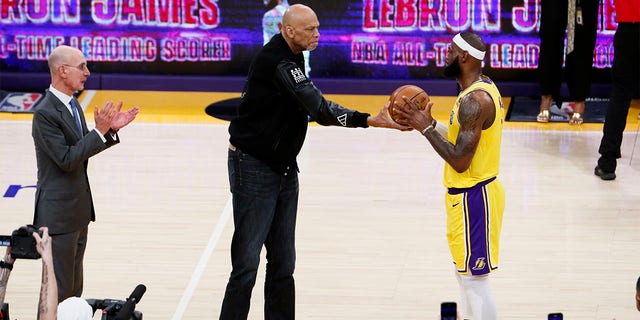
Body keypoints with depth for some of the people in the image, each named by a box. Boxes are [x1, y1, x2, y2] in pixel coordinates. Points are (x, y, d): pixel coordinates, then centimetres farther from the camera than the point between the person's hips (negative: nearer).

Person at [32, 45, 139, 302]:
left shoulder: (71, 104, 9)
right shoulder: (45, 113, -20)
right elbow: (66, 159, -23)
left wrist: (111, 129, 2)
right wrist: (100, 131, -23)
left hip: (78, 210, 10)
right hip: (58, 213, -10)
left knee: (74, 287, 16)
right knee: (60, 290, -4)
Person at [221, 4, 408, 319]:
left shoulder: (291, 58, 9)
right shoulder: (276, 62, -23)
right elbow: (317, 107, -30)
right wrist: (370, 121, -35)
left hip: (283, 168, 10)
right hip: (253, 167, -10)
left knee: (283, 264, 10)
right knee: (247, 264, -7)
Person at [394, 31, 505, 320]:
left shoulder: (474, 100, -24)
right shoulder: (482, 88, 9)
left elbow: (460, 161, -25)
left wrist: (426, 128, -20)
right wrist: (427, 124, 7)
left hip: (473, 198, -11)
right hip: (470, 192, 11)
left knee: (474, 280, -4)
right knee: (465, 272, 20)